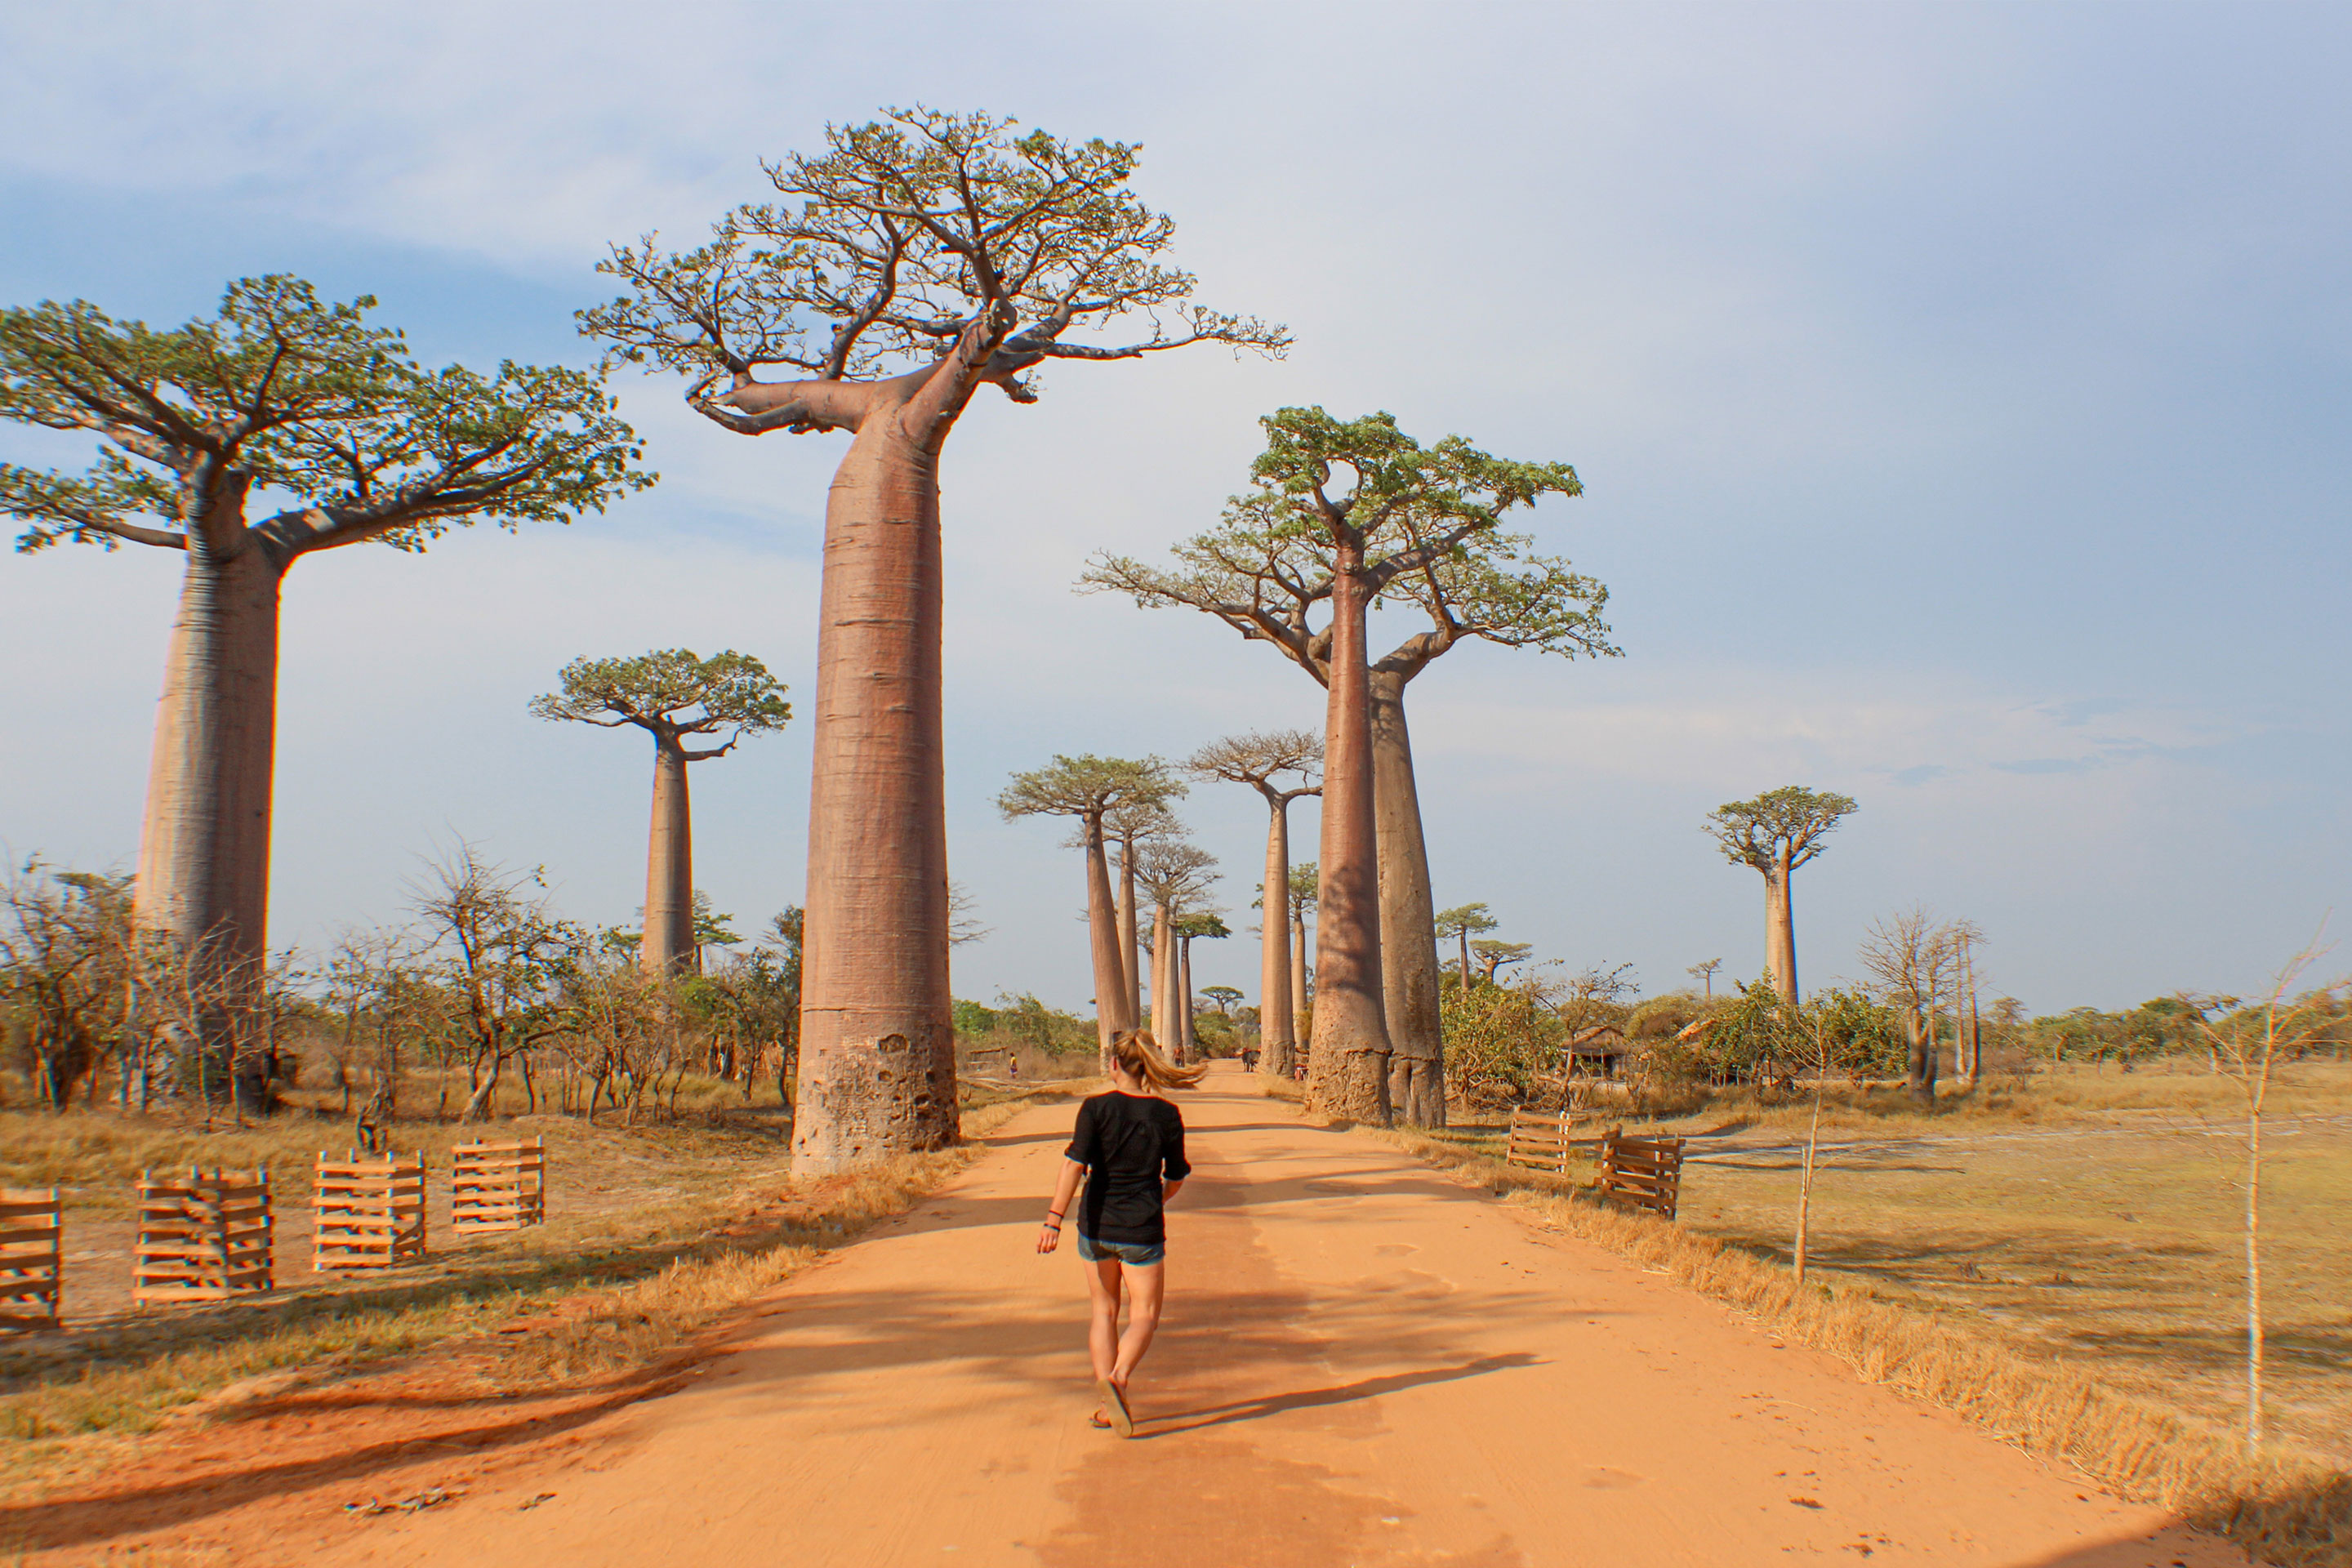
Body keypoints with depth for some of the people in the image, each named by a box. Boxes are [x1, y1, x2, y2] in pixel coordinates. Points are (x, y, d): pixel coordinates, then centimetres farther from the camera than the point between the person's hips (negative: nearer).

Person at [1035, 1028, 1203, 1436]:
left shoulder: (1096, 1109, -7)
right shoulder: (1167, 1116, -4)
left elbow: (1074, 1164, -19)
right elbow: (1175, 1180, 5)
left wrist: (1054, 1218, -23)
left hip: (1096, 1225, 1)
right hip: (1142, 1230, -1)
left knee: (1103, 1310, 17)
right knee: (1144, 1315, 9)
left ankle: (1109, 1408, 17)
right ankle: (1118, 1377, -19)